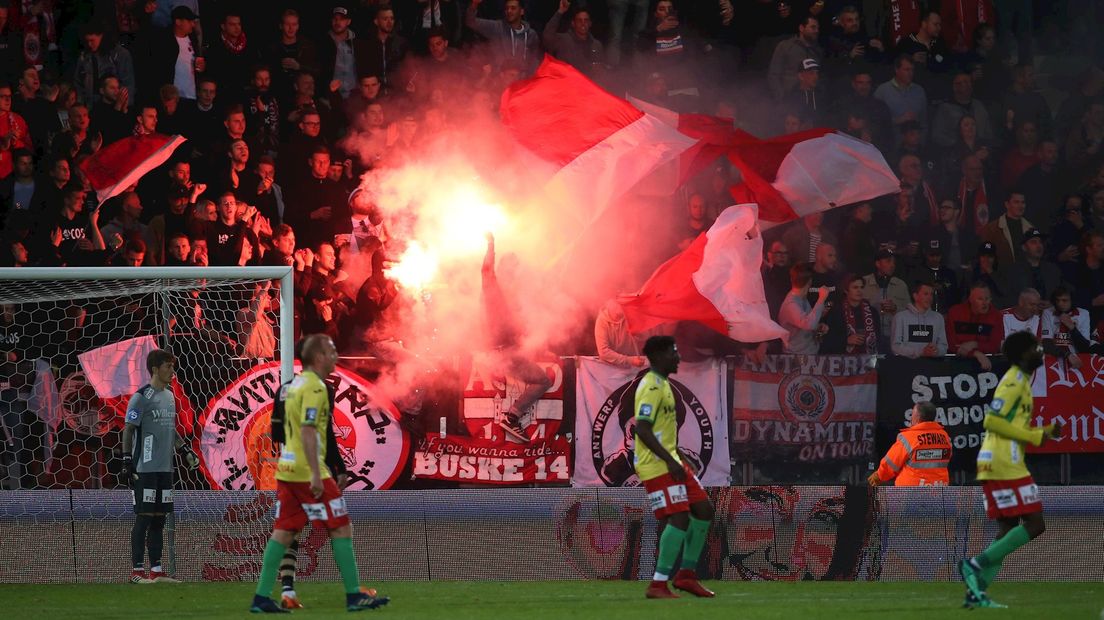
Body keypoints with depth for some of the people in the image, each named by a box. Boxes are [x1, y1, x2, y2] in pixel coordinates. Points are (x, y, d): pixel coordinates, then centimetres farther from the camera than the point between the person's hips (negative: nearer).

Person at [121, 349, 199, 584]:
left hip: (165, 468, 8)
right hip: (145, 469, -8)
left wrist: (185, 450, 18)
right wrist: (127, 460, -14)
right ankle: (137, 571, -4)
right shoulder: (141, 397, -9)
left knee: (159, 518, 8)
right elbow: (128, 430, -9)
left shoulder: (169, 396, 16)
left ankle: (156, 570, 11)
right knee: (144, 518, -7)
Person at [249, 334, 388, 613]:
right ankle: (354, 596, 0)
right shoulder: (314, 387, -14)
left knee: (283, 532, 7)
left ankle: (262, 598, 2)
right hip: (307, 471, -9)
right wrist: (315, 474, -24)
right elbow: (308, 431, -21)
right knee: (341, 527, -2)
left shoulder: (296, 384, 16)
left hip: (287, 469, 9)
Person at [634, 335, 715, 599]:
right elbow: (642, 429, -23)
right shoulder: (652, 387, -15)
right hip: (657, 466, -10)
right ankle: (658, 585, -13)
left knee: (703, 510, 9)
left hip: (670, 462, 10)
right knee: (680, 518, -15)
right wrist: (670, 460, -24)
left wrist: (678, 456, 22)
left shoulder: (662, 384, 17)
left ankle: (686, 574, 14)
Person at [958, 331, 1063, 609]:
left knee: (1009, 529, 11)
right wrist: (1036, 436, -15)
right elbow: (992, 421, -19)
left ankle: (976, 591, 7)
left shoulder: (1019, 381, 20)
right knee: (1034, 524, -10)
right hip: (1005, 466, -10)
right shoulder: (1014, 382, -11)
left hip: (996, 466, 10)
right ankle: (977, 564, -12)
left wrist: (1044, 432, 14)